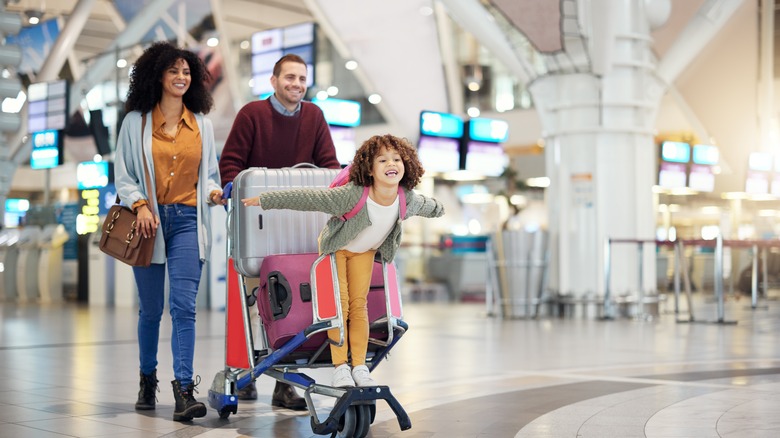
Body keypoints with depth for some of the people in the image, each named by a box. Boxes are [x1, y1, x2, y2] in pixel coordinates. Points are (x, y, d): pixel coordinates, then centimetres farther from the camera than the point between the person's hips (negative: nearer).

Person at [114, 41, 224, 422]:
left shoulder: (202, 125, 12)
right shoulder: (136, 122, 6)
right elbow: (123, 175, 5)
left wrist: (213, 192, -4)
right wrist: (140, 205, -12)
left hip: (187, 221, 1)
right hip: (150, 220, 0)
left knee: (183, 305, -12)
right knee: (150, 309, 8)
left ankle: (184, 390, -15)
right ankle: (147, 380, 29)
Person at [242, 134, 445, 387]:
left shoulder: (408, 199, -24)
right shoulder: (352, 195, -40)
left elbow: (427, 205, 2)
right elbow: (308, 198, -37)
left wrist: (438, 209, 24)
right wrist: (264, 200, -35)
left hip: (365, 251, 3)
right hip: (336, 247, -3)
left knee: (359, 305, 1)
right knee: (339, 305, -6)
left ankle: (359, 366, 7)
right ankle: (340, 367, 2)